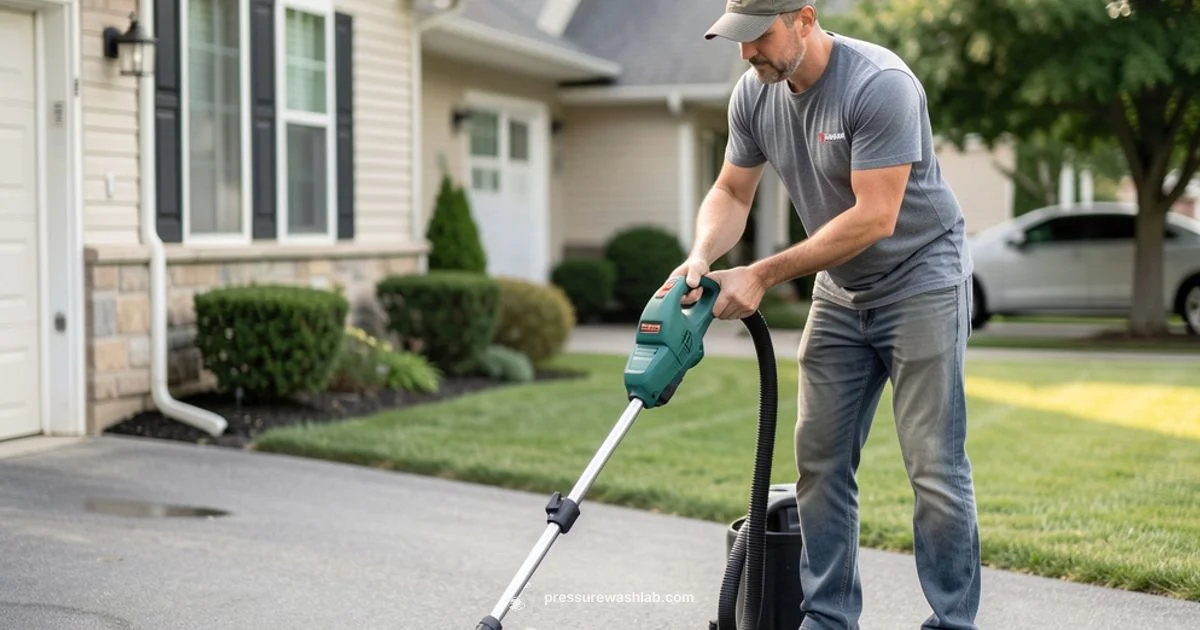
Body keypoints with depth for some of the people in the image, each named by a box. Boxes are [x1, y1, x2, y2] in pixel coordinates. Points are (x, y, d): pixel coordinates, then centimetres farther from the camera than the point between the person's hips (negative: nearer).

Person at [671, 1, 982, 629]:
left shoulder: (880, 84, -25)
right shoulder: (753, 93, -4)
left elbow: (875, 218, -27)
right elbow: (731, 192, 6)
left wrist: (763, 276, -24)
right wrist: (701, 256, -16)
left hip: (920, 279, -7)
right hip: (839, 292, 7)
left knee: (934, 467, -7)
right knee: (820, 459, 5)